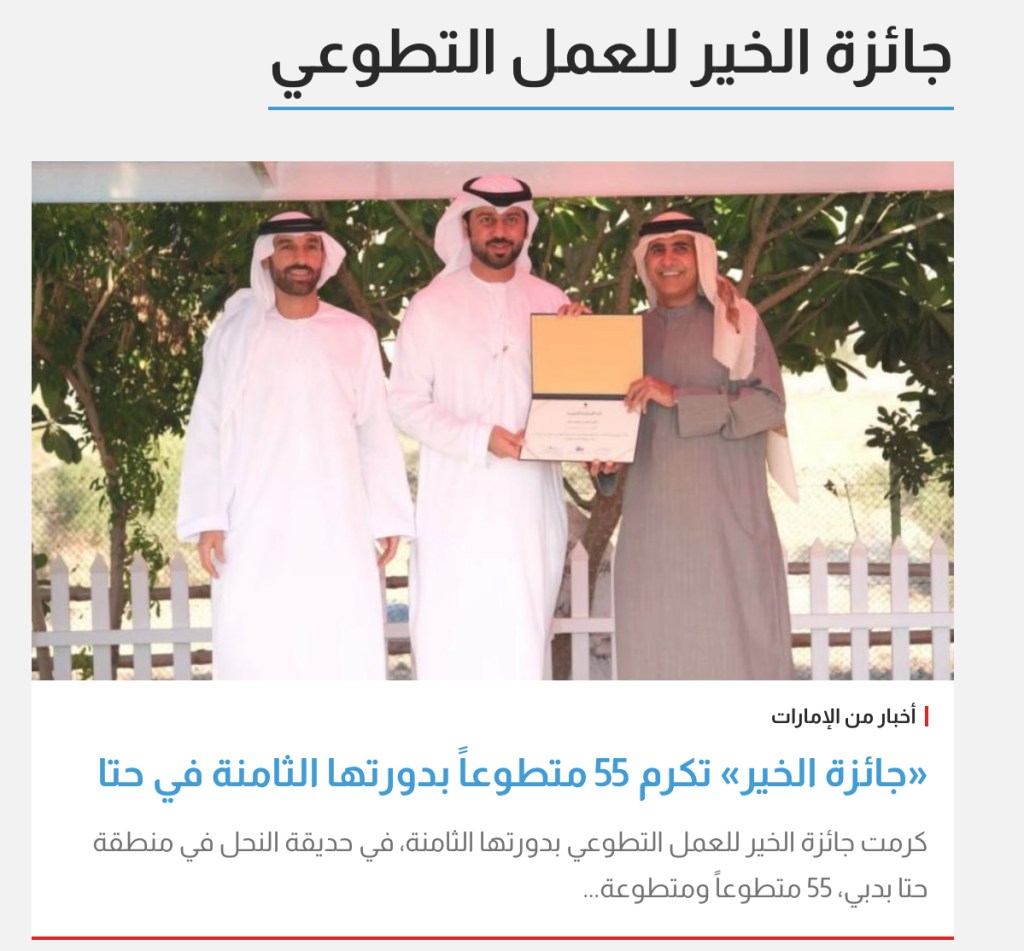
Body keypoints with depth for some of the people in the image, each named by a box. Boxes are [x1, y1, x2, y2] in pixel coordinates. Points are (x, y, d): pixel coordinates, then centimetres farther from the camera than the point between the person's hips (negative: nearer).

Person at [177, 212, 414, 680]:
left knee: (345, 651, -3)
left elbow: (376, 431, 8)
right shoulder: (235, 333, 5)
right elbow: (207, 430, 5)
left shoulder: (355, 335, 7)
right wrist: (207, 518, -3)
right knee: (253, 649, -1)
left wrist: (387, 515, 3)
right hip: (255, 524, 0)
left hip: (336, 523, 0)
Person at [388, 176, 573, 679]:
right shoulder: (432, 306, 1)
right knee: (451, 636, -3)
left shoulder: (550, 302, 9)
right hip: (457, 501, -2)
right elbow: (406, 403, -2)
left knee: (524, 635, 4)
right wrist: (479, 437, -15)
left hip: (531, 501, 2)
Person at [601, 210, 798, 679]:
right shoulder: (634, 332, 14)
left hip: (726, 514, -3)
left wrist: (679, 398, -16)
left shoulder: (735, 321, 3)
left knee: (732, 635, -4)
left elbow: (768, 403, -8)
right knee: (658, 637, 1)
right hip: (653, 515, 3)